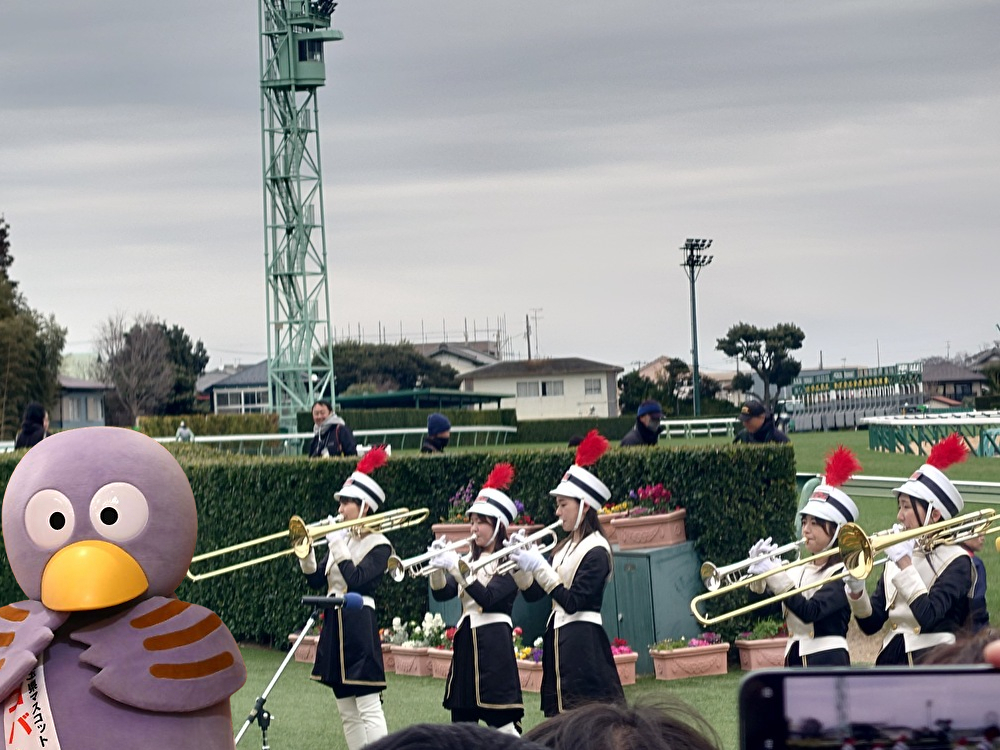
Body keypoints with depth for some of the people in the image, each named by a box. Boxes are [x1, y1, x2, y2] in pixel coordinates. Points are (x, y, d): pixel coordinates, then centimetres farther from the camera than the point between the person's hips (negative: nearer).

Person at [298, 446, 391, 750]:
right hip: (334, 624, 8)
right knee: (347, 711, 10)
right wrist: (305, 552, -5)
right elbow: (317, 580, 10)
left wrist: (338, 545, -16)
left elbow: (356, 579, -20)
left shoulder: (378, 545, -7)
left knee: (368, 707, -12)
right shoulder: (342, 538, 13)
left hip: (359, 625, -8)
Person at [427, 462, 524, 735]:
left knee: (501, 722, -9)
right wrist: (438, 567, -12)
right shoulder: (470, 558, 14)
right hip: (465, 640, 8)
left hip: (493, 643, -8)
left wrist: (456, 567, -24)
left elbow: (487, 597, -20)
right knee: (461, 720, 8)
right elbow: (441, 593, 7)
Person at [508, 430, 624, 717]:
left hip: (583, 642, -9)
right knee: (559, 715, 9)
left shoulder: (596, 551, -11)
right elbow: (532, 593, 14)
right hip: (557, 638, 9)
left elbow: (573, 601, -19)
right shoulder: (565, 547, 15)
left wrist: (539, 567, -19)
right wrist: (520, 564, -1)